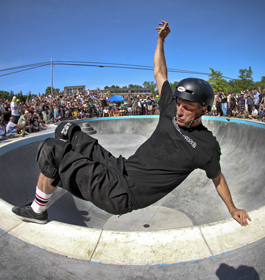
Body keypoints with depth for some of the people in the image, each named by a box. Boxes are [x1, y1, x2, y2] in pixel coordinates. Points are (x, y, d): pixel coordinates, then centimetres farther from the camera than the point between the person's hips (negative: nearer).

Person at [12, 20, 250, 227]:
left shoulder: (206, 147, -10)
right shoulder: (171, 113, 3)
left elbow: (218, 178, 8)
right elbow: (159, 73, 15)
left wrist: (233, 209, 21)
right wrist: (161, 39, 15)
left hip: (121, 195, -6)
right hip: (120, 168, 6)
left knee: (52, 151, -13)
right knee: (67, 130, 7)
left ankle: (38, 210, 11)